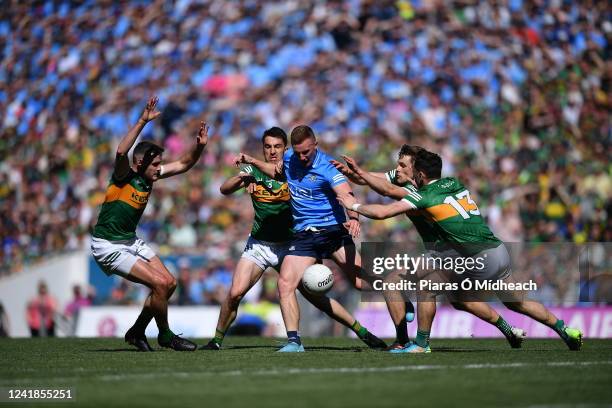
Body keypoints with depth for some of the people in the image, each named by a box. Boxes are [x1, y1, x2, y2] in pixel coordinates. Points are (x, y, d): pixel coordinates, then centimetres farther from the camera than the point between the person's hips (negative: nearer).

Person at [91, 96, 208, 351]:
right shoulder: (124, 175, -19)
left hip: (131, 241, 9)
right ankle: (165, 336, 2)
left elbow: (183, 164, 8)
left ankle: (137, 332, 18)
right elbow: (121, 152, -40)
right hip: (108, 246, -9)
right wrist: (143, 121, -45)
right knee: (159, 283, -17)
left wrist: (199, 146, -10)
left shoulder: (149, 176, 1)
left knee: (169, 283, 4)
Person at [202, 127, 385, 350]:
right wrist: (240, 178, -35)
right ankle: (216, 340, 3)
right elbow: (224, 190, -14)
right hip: (258, 244, 1)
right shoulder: (253, 171, -4)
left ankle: (361, 331, 9)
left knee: (315, 296, -3)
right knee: (235, 292, -15)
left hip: (289, 245, -1)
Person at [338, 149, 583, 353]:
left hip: (481, 259, -8)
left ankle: (421, 344, 4)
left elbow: (382, 212, -7)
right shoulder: (454, 183, 17)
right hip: (499, 251, 8)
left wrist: (355, 205, 11)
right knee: (515, 302, 24)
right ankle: (566, 331, 25)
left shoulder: (425, 196, -6)